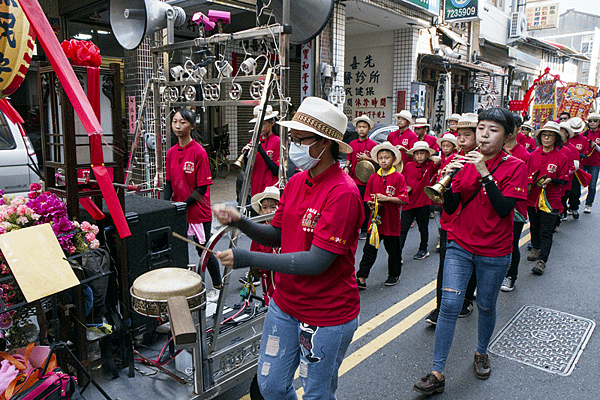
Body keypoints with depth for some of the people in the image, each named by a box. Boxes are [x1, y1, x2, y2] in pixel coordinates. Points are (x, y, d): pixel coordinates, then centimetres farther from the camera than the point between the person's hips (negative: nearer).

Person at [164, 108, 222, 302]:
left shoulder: (199, 152, -15)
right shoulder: (171, 152, 4)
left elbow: (202, 188, -15)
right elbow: (169, 182, 9)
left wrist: (183, 204, -18)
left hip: (198, 212, -5)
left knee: (204, 251, 7)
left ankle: (217, 286, 29)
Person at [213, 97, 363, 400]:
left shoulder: (343, 193, -24)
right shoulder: (296, 182, 2)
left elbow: (317, 261, -27)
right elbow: (277, 236, 8)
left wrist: (248, 259, -26)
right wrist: (240, 222, -10)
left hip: (327, 317, -7)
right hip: (284, 305, 7)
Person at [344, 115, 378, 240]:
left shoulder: (373, 144, 0)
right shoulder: (352, 144, 12)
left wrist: (367, 158, -14)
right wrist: (346, 167, 1)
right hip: (352, 179, 4)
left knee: (365, 206, 1)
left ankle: (364, 231, 12)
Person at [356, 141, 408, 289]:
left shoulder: (398, 177, -4)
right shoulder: (373, 178, 7)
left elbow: (403, 199, -10)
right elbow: (367, 197, 12)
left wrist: (386, 198, -18)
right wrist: (371, 204, -9)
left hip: (392, 220, -2)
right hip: (375, 219, 3)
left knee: (393, 249, 11)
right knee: (369, 250, 2)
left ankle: (394, 274, 31)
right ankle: (361, 278, 5)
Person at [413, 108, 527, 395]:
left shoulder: (515, 166, -6)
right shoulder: (466, 162, 2)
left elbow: (504, 209, -20)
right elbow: (450, 208, -3)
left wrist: (485, 173, -26)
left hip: (494, 253, -1)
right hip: (460, 246, 2)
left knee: (486, 306, 14)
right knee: (449, 305, -6)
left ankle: (481, 353, 42)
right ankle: (437, 374, 1)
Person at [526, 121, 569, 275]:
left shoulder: (561, 158, -3)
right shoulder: (533, 155, 5)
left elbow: (565, 180, 1)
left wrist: (551, 180, -16)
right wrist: (529, 183, -6)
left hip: (551, 200, -3)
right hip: (533, 197, 4)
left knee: (546, 231, -5)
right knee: (534, 226, 18)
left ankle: (542, 261, -2)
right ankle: (536, 248, 41)